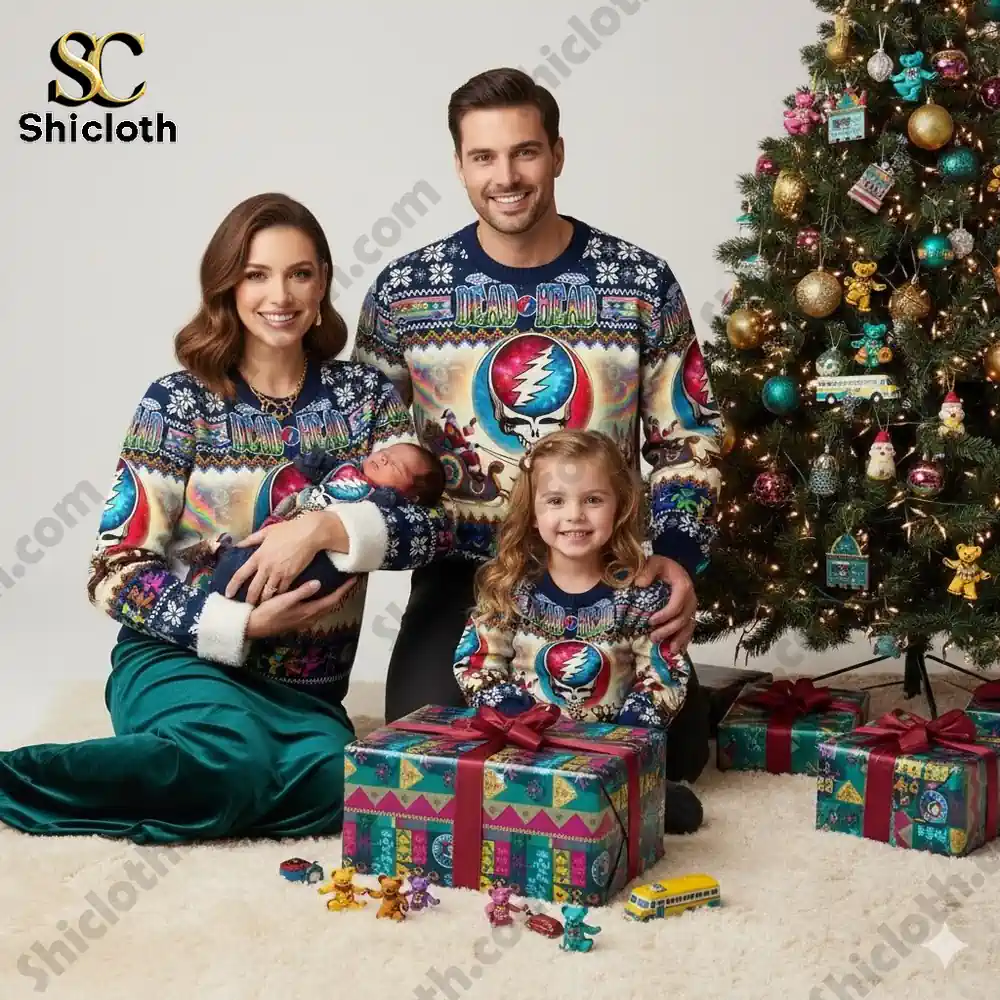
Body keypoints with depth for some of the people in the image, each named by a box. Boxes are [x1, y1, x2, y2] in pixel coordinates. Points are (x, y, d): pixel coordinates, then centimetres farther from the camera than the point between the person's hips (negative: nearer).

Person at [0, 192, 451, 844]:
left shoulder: (365, 394, 5)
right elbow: (118, 571, -6)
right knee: (232, 755, -37)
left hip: (307, 691, 4)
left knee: (338, 779, -31)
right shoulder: (179, 401, -3)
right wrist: (245, 624, -16)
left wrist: (320, 528, -20)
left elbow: (434, 526, -4)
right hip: (181, 659, -3)